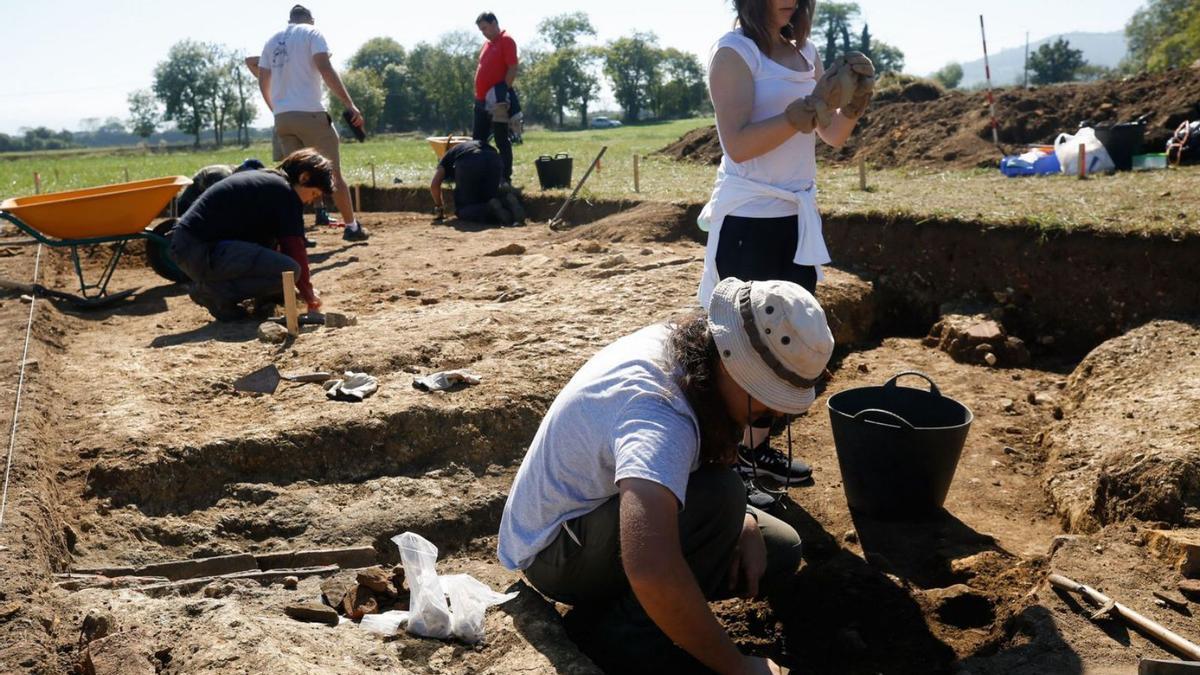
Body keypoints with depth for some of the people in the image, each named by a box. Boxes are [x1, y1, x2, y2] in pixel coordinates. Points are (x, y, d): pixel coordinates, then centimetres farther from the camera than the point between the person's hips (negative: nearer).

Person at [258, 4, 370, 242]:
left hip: (282, 117, 5)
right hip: (310, 114, -5)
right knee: (334, 172, 4)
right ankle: (351, 227, 8)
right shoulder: (312, 33, 2)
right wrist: (350, 105, -17)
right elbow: (325, 69, -13)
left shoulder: (272, 41, 18)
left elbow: (263, 81, 17)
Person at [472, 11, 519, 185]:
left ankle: (506, 178, -2)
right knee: (478, 140, 11)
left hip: (497, 101, -9)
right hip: (481, 100, 9)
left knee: (501, 140, -5)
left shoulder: (506, 41, -7)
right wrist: (478, 94, 18)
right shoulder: (487, 44, 19)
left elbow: (512, 69, -15)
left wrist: (502, 92, -19)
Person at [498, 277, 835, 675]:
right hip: (554, 549, -9)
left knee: (780, 553, 4)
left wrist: (742, 523, -7)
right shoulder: (657, 409, -37)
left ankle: (611, 602, 6)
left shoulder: (686, 344, -10)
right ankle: (631, 640, -15)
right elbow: (652, 573, -50)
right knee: (716, 498, -32)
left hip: (604, 511, 9)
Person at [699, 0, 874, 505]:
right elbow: (738, 144, -20)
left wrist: (855, 98, -6)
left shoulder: (804, 52, 10)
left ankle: (758, 448, 25)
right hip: (749, 220, -8)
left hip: (797, 217, 8)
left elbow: (833, 136, 13)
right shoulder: (735, 51, -10)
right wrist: (811, 106, -23)